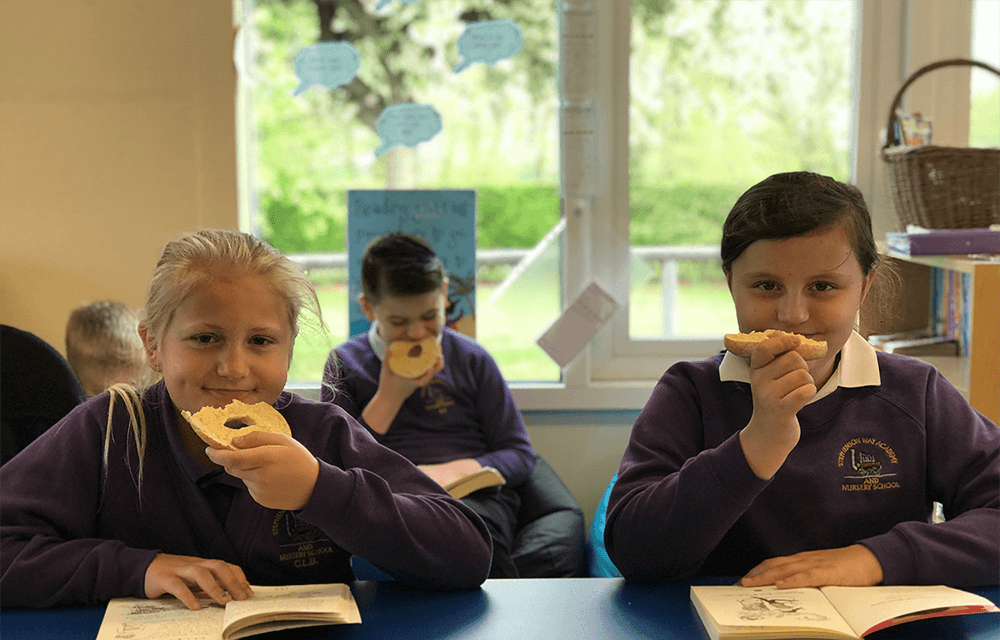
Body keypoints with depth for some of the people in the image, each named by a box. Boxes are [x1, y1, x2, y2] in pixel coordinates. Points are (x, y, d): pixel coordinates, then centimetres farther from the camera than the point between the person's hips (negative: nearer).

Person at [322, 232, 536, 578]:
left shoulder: (471, 359, 14)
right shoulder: (345, 364, 13)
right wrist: (389, 396, -1)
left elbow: (521, 456, 13)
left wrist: (457, 469, -7)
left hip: (476, 500, 1)